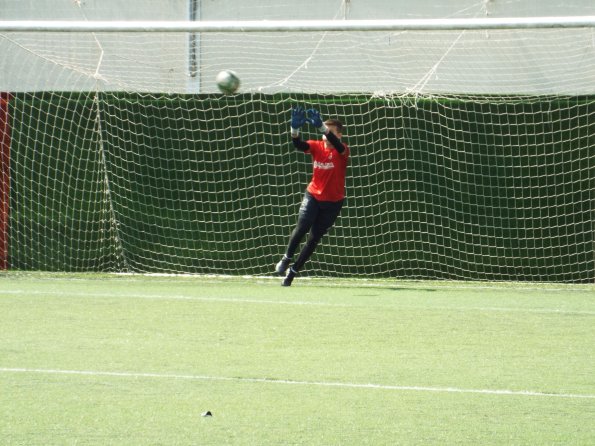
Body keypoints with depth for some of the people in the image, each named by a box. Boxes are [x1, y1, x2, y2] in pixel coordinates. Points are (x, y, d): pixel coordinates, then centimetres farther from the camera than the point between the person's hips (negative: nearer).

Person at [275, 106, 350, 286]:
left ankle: (294, 270, 16)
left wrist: (321, 127, -54)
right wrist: (295, 129, -45)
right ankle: (286, 259, 3)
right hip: (313, 195, 1)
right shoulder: (316, 146, -4)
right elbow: (298, 145, -23)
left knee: (314, 238, 3)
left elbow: (335, 143, -36)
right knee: (301, 227, -18)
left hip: (333, 202, -1)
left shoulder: (342, 151, -13)